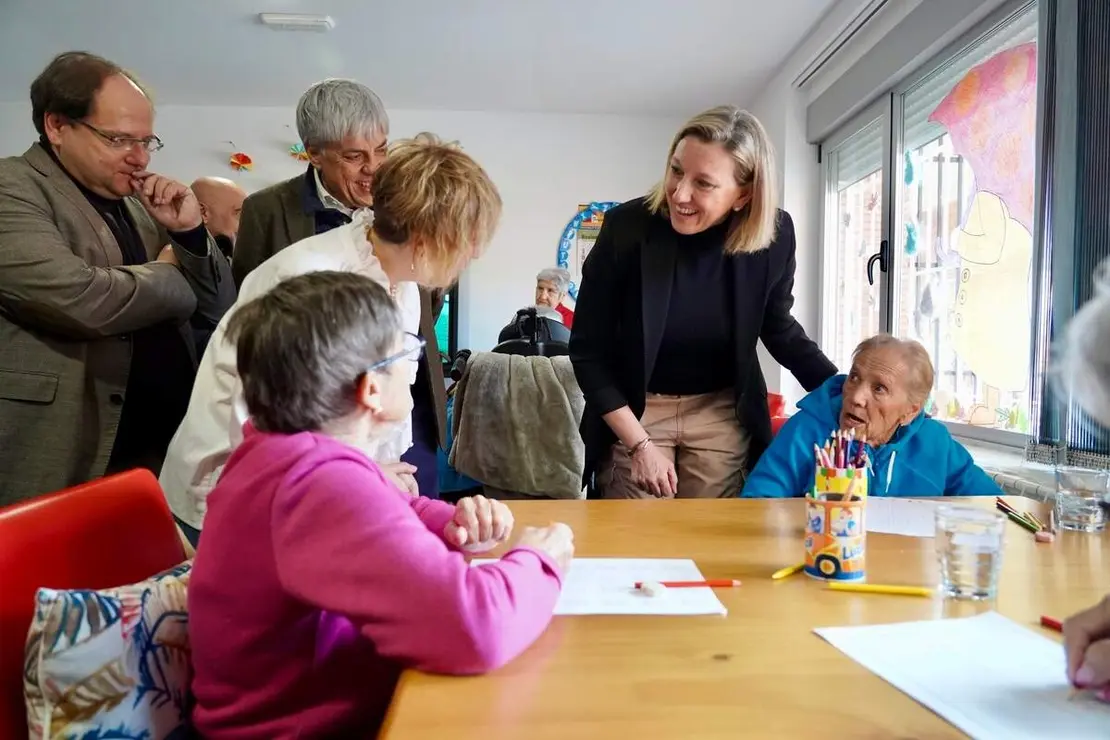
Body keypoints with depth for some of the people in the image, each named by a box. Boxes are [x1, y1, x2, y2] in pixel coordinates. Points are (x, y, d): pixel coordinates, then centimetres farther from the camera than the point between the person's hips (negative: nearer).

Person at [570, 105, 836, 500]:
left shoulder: (774, 236, -15)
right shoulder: (627, 226, -21)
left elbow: (780, 330, 6)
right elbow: (587, 350, -13)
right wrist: (640, 444, -16)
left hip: (722, 413, 2)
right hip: (634, 410, -1)